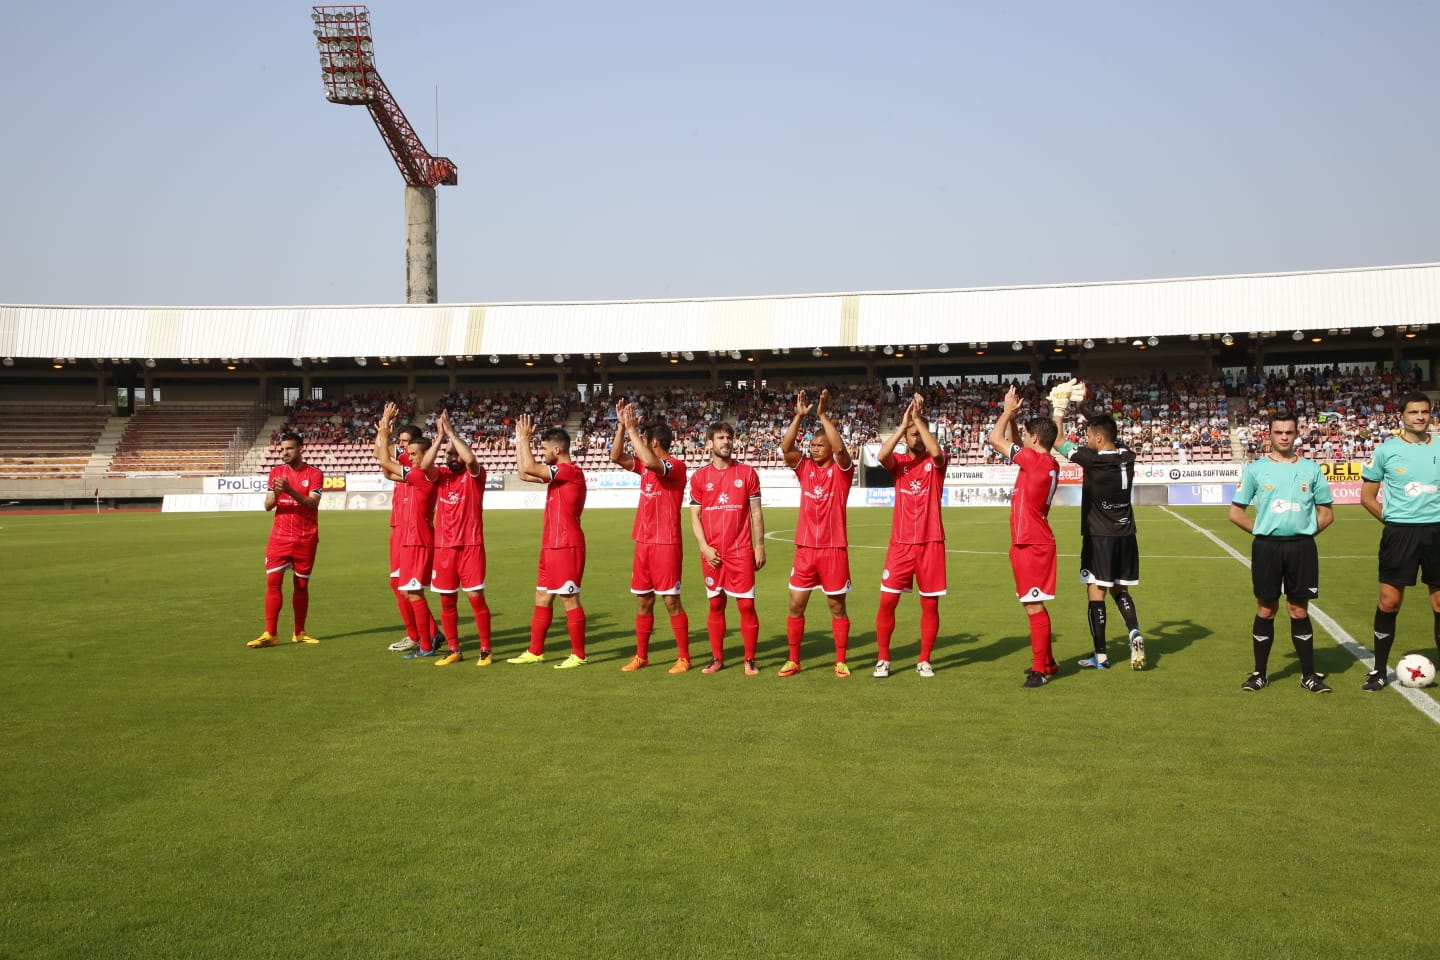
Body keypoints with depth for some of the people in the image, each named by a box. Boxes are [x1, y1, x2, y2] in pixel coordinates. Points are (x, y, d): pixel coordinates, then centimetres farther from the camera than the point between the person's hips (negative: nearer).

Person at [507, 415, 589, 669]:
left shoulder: (571, 471, -15)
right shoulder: (557, 473, 15)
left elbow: (529, 468, -22)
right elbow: (524, 473, 23)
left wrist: (525, 438, -10)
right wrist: (519, 441, 18)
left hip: (566, 546, -10)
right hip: (551, 546, 10)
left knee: (569, 600, -5)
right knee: (542, 598, 13)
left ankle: (578, 655, 2)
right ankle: (535, 651, 20)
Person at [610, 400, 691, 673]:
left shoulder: (676, 465, -12)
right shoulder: (646, 465, 13)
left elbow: (652, 462, -31)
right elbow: (616, 457, 13)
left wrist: (632, 429, -24)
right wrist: (622, 426, 2)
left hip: (667, 544, -8)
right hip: (643, 543, 8)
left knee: (671, 601, -3)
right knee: (642, 601, 11)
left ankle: (683, 657, 5)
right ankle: (641, 656, 19)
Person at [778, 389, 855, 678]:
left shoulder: (841, 470, -1)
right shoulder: (805, 468, 7)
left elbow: (840, 449, -22)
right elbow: (786, 448, -9)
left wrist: (823, 416, -23)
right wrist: (799, 416, -17)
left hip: (834, 549, -3)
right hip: (805, 548, 3)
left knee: (837, 607, 5)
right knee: (795, 606, 4)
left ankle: (840, 662, 14)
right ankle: (793, 661, 15)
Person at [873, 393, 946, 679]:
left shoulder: (935, 462, 2)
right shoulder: (898, 462, 5)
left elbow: (936, 451, -23)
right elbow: (881, 455, -19)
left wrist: (918, 417, -20)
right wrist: (904, 423, -20)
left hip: (931, 543, -1)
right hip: (900, 543, 1)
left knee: (930, 604, 3)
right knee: (887, 601, -1)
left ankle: (924, 660, 16)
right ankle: (883, 659, 10)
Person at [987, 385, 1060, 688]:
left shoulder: (1035, 460, -17)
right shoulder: (1048, 464, 9)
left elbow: (995, 439, -14)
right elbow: (1014, 443, 26)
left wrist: (1008, 411, 0)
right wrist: (1012, 417, 17)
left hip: (1032, 545, -10)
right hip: (1032, 542, 10)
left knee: (1034, 606, -6)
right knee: (1033, 604, 18)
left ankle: (1040, 669, -3)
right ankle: (1047, 662, 28)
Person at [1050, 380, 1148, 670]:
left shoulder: (1092, 460, -17)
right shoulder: (1127, 456, 0)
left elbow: (1059, 442, -6)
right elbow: (1110, 434, 20)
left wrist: (1058, 410, 6)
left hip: (1099, 538, -6)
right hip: (1126, 536, 6)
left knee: (1096, 593, 1)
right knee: (1120, 591, 19)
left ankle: (1101, 655, 4)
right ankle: (1134, 633, -4)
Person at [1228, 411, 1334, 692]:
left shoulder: (1311, 469, 7)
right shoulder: (1255, 469, 2)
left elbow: (1326, 512, 14)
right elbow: (1236, 512, 6)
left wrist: (1305, 532, 3)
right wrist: (1262, 531, 0)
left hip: (1302, 547, 1)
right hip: (1267, 546, -1)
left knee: (1299, 610, 5)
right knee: (1266, 610, 5)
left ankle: (1309, 674, 13)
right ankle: (1260, 673, 14)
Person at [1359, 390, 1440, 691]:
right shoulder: (1385, 451, 0)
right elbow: (1367, 497, 5)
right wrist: (1393, 520, -1)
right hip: (1399, 532, -2)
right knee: (1389, 601, 0)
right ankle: (1380, 670, 11)